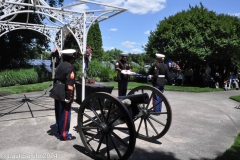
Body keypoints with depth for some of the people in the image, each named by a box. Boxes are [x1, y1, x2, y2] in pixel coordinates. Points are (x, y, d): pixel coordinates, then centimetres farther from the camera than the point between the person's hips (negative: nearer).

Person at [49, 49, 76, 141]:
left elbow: (56, 80, 17)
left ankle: (59, 132, 27)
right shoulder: (70, 68, -15)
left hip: (57, 94, 9)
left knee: (59, 114, 16)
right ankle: (64, 135, 8)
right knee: (65, 115, 0)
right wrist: (69, 97, -20)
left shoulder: (59, 66, 13)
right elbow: (69, 84, -21)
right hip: (64, 95, -9)